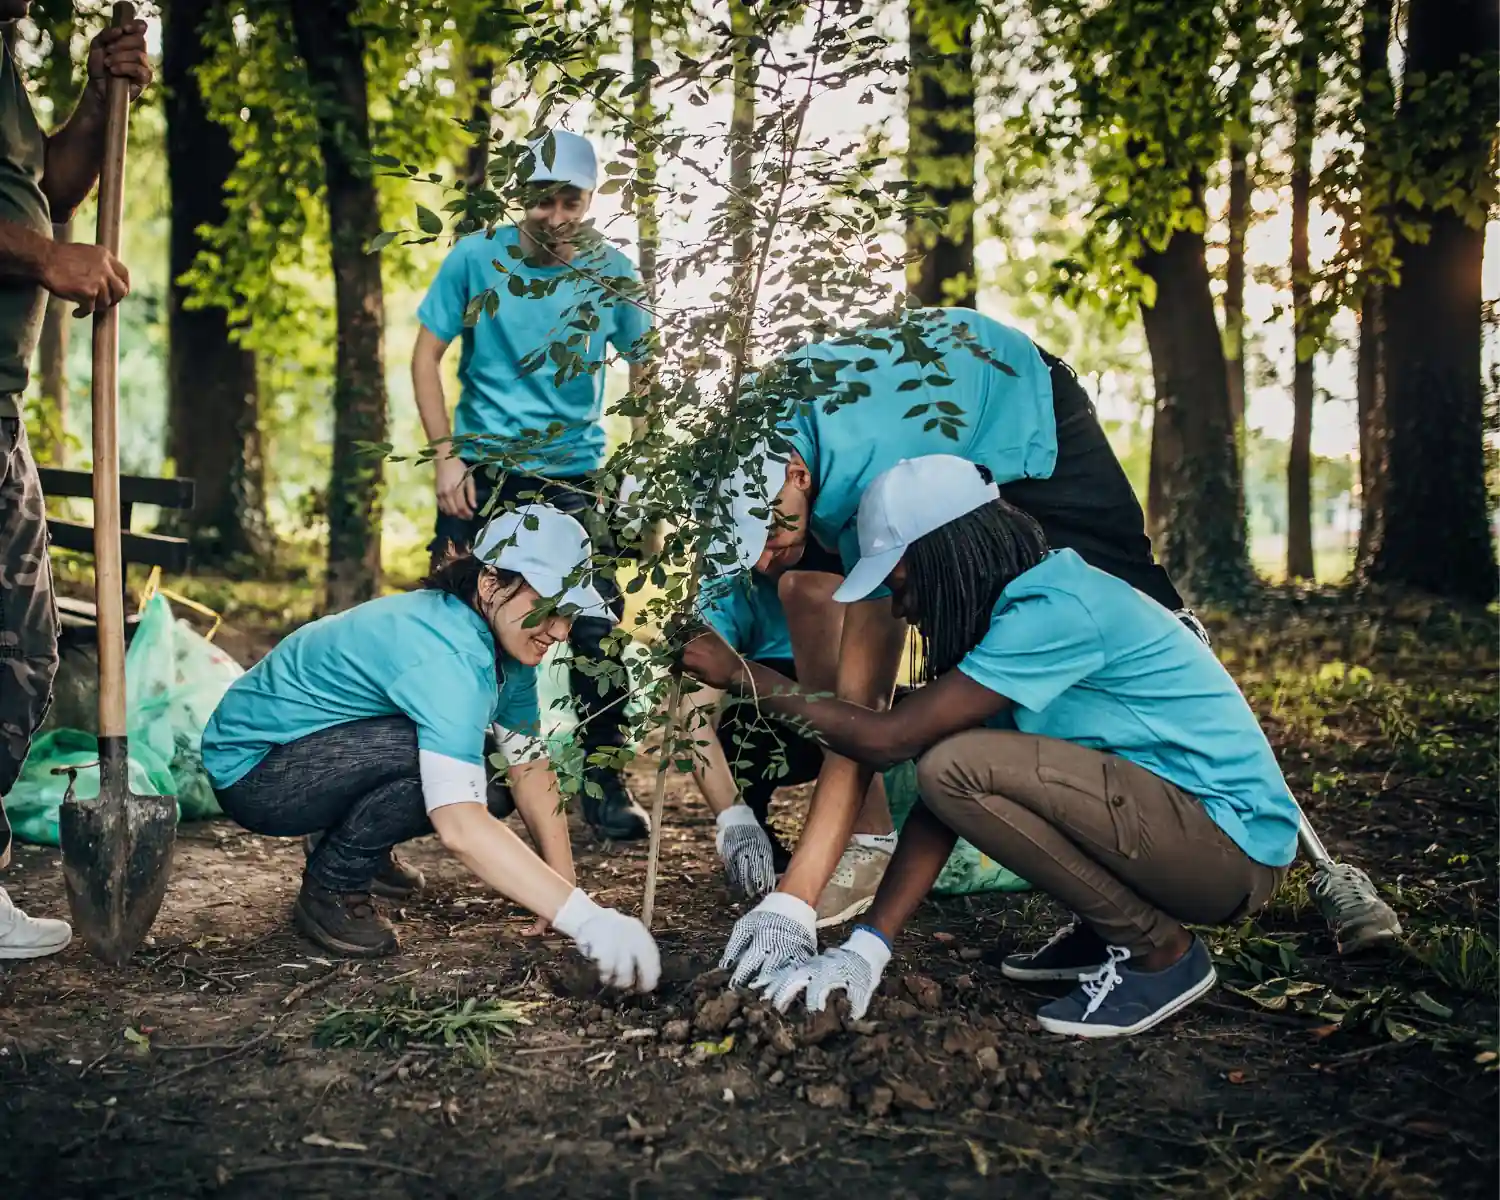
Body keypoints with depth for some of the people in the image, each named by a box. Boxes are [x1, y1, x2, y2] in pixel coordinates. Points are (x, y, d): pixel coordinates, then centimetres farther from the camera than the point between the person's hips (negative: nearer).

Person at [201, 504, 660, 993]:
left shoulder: (506, 642, -5)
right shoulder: (451, 656, -34)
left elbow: (532, 771, 0)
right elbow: (460, 827, -44)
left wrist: (567, 894, -8)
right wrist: (586, 920, -47)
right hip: (249, 769, -9)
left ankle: (353, 850, 14)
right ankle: (329, 891, -8)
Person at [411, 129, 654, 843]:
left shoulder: (611, 272, -1)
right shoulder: (477, 258, -3)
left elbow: (644, 370, 8)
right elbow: (427, 356, 2)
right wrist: (446, 455, -6)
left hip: (575, 474, 0)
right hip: (482, 470, 0)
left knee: (595, 628, -7)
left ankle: (603, 781, 7)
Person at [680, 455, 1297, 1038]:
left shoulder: (1055, 610, -22)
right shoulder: (1015, 609, 7)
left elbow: (886, 739, -23)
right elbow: (940, 789, 1)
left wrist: (741, 673, -13)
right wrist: (867, 949, -5)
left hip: (1234, 846, -9)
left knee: (960, 765, -24)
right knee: (947, 765, 6)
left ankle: (1161, 953, -8)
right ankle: (1105, 932, 13)